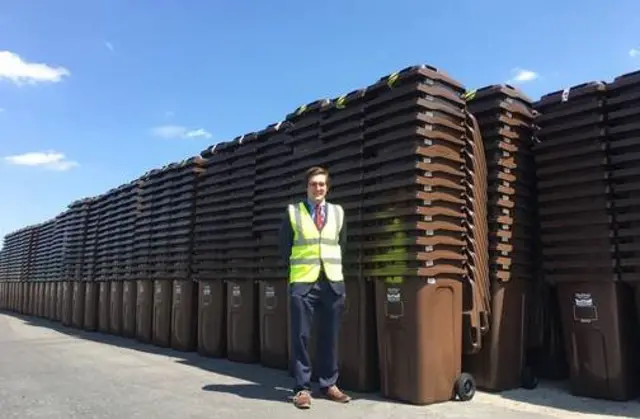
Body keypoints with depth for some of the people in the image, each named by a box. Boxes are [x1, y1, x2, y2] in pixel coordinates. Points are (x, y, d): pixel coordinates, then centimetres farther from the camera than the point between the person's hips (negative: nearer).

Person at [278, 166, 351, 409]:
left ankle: (329, 385, 19)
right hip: (302, 281, -2)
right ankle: (302, 388, 9)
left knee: (330, 336, 7)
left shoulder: (338, 212, 11)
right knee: (301, 336, -1)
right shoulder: (293, 212, 4)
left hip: (333, 281, 2)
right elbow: (284, 247, 8)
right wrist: (297, 267, 9)